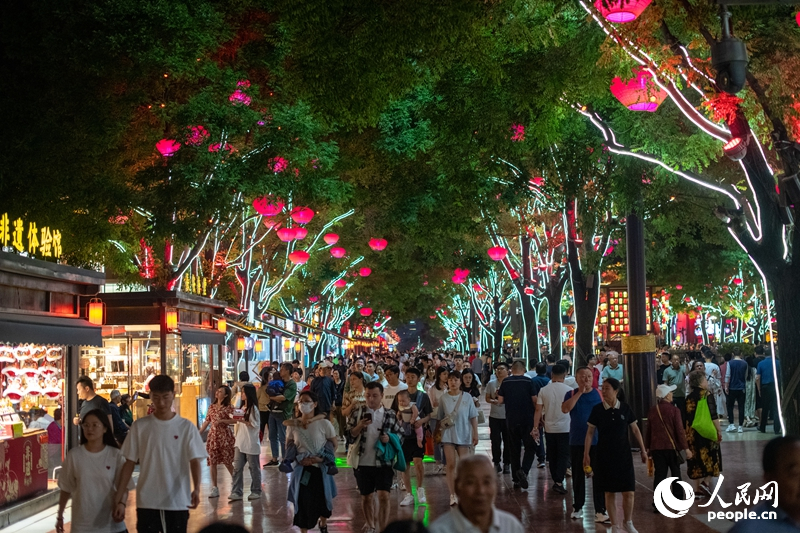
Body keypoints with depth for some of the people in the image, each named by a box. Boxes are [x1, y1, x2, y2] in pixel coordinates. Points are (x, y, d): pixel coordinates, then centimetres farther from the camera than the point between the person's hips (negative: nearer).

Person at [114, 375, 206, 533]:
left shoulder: (186, 426, -1)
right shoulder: (139, 426, 2)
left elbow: (194, 461, -8)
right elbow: (129, 464, 4)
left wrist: (196, 488, -26)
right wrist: (118, 500, -2)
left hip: (178, 502, -1)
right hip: (147, 503, 1)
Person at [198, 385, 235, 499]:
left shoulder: (228, 407, -4)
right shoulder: (212, 407, 10)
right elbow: (206, 422, 14)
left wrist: (222, 421, -23)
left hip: (224, 437, -5)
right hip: (213, 436, 5)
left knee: (227, 462, 1)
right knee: (212, 462, 2)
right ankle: (214, 488, 9)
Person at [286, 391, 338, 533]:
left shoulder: (324, 423, -10)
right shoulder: (294, 425, -2)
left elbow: (334, 444, 0)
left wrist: (323, 458, -14)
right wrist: (298, 459, -9)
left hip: (320, 469, -1)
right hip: (301, 470, 1)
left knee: (322, 501, 13)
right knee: (302, 503, -2)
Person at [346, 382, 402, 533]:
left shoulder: (390, 415, 2)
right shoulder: (357, 414, 2)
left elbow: (400, 436, 6)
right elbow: (349, 437, -1)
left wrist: (389, 438, -14)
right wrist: (359, 427, -18)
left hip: (384, 463, -1)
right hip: (363, 463, 1)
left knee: (384, 496, -9)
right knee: (366, 497, 14)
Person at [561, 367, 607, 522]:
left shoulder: (599, 394, 0)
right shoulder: (571, 394, 2)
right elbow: (565, 409, -18)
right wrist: (580, 392, -19)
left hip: (597, 442, -1)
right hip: (576, 442, 1)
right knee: (578, 476, 11)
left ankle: (600, 510, 4)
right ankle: (577, 507, 23)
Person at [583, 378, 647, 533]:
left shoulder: (625, 408, -3)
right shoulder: (597, 410, -5)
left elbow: (635, 430, 6)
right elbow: (590, 433, -1)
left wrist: (643, 449, 7)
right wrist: (586, 454, -4)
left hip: (624, 454, 1)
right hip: (605, 455, -1)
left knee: (629, 492, 0)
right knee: (609, 492, 5)